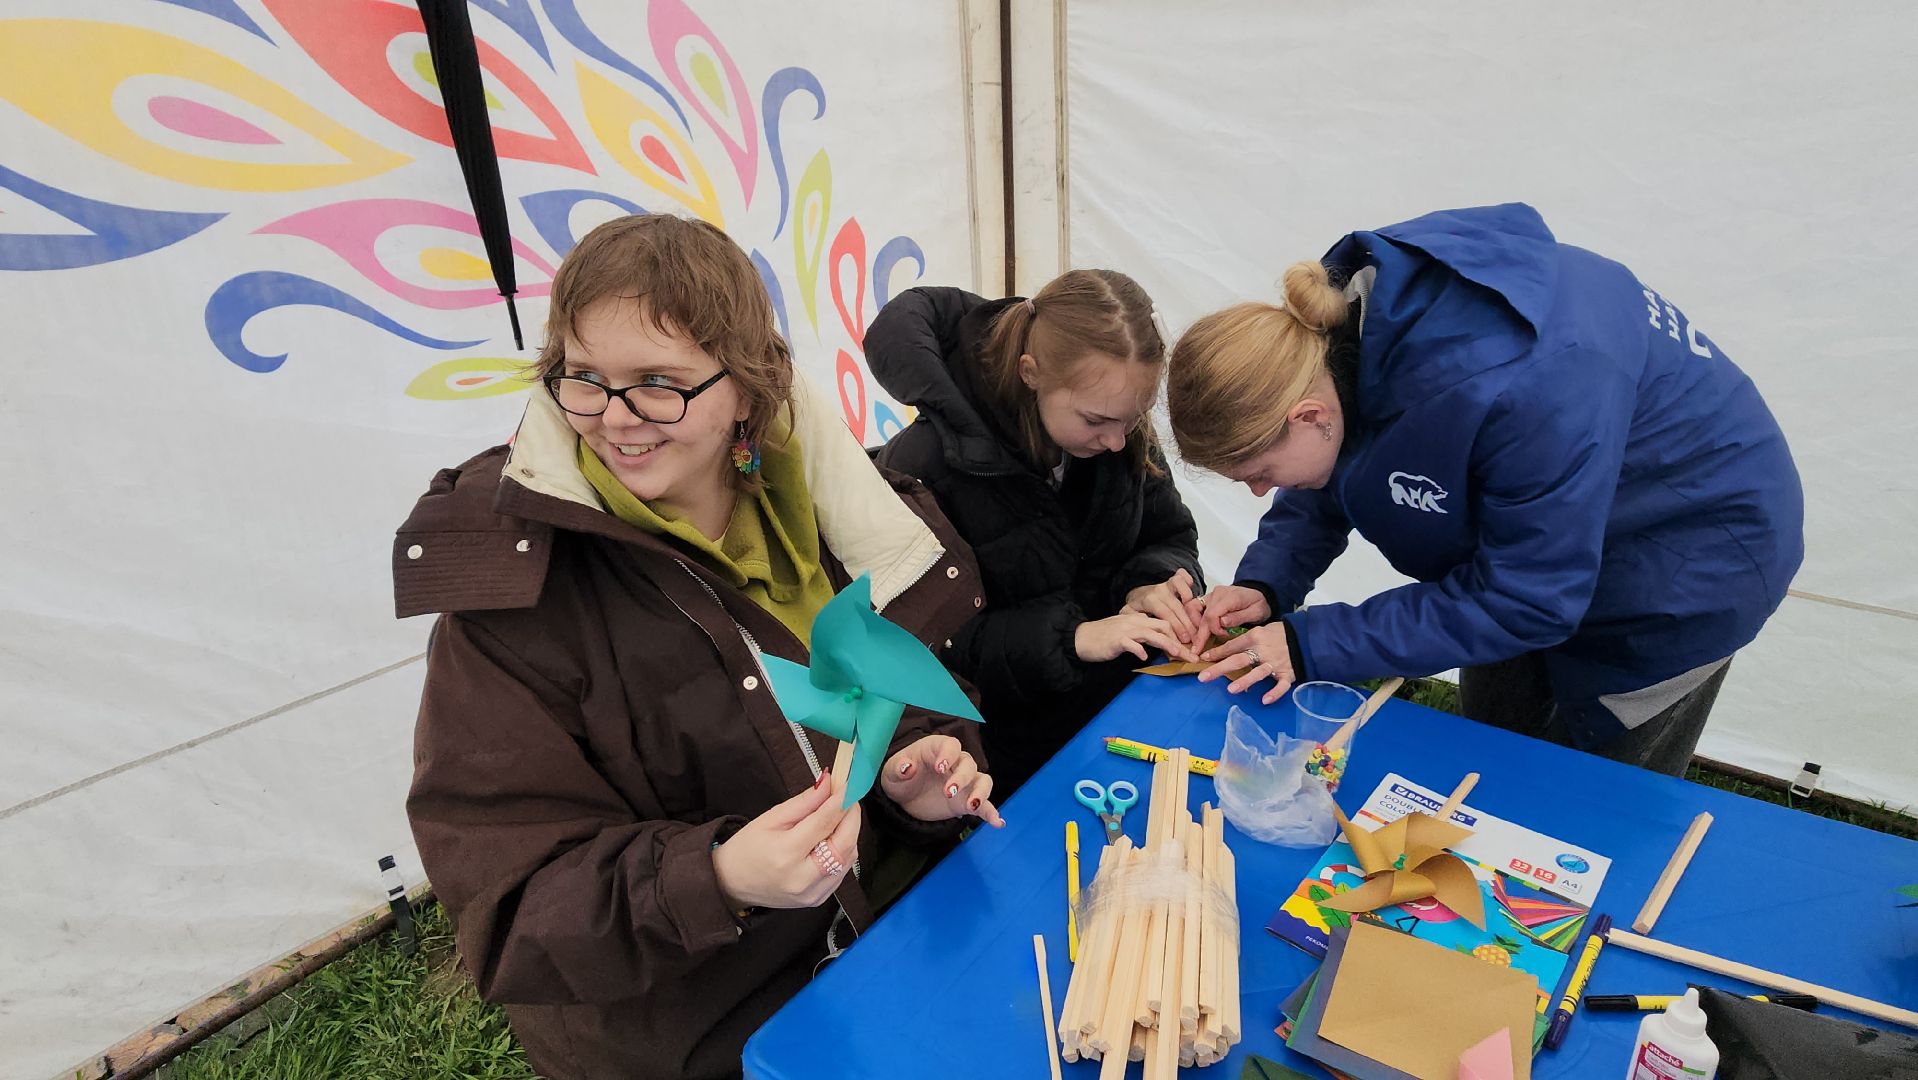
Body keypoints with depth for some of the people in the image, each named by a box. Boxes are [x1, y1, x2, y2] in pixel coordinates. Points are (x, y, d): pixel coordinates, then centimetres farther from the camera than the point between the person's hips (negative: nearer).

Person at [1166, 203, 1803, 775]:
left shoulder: (1512, 392, -44)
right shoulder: (1340, 316, -21)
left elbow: (1526, 600, -32)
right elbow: (1333, 470, -4)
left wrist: (1312, 647, -32)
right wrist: (1266, 584, -19)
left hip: (1688, 557, -6)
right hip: (1546, 539, 7)